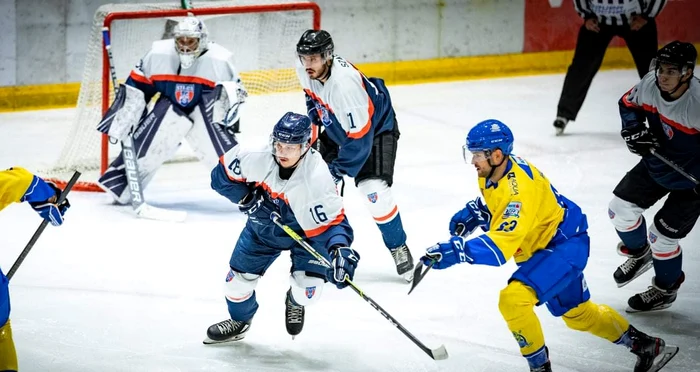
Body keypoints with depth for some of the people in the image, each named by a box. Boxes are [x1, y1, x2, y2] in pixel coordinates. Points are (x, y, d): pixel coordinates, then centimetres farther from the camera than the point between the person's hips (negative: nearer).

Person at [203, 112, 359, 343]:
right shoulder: (256, 158, -29)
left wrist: (339, 248, -52)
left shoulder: (316, 178, -37)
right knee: (239, 278, 6)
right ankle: (239, 320, 40)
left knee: (308, 292, -17)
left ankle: (295, 300, 24)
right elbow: (223, 174, -11)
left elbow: (330, 222, -34)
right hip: (263, 226, 3)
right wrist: (247, 197, -21)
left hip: (306, 231, -3)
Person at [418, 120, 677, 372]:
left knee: (513, 299, -28)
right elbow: (495, 203, 17)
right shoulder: (493, 172, -8)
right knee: (575, 313, 25)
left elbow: (501, 245, -45)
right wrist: (474, 214, -2)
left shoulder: (520, 189, -35)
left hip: (565, 244, -10)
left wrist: (459, 252, -56)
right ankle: (644, 345, 42)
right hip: (541, 247, 10)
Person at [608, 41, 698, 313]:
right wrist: (634, 130, -12)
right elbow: (629, 104, 5)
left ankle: (665, 289, 23)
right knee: (621, 207, 7)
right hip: (656, 163, 6)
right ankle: (639, 254, 36)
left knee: (663, 234, -4)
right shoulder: (651, 84, -17)